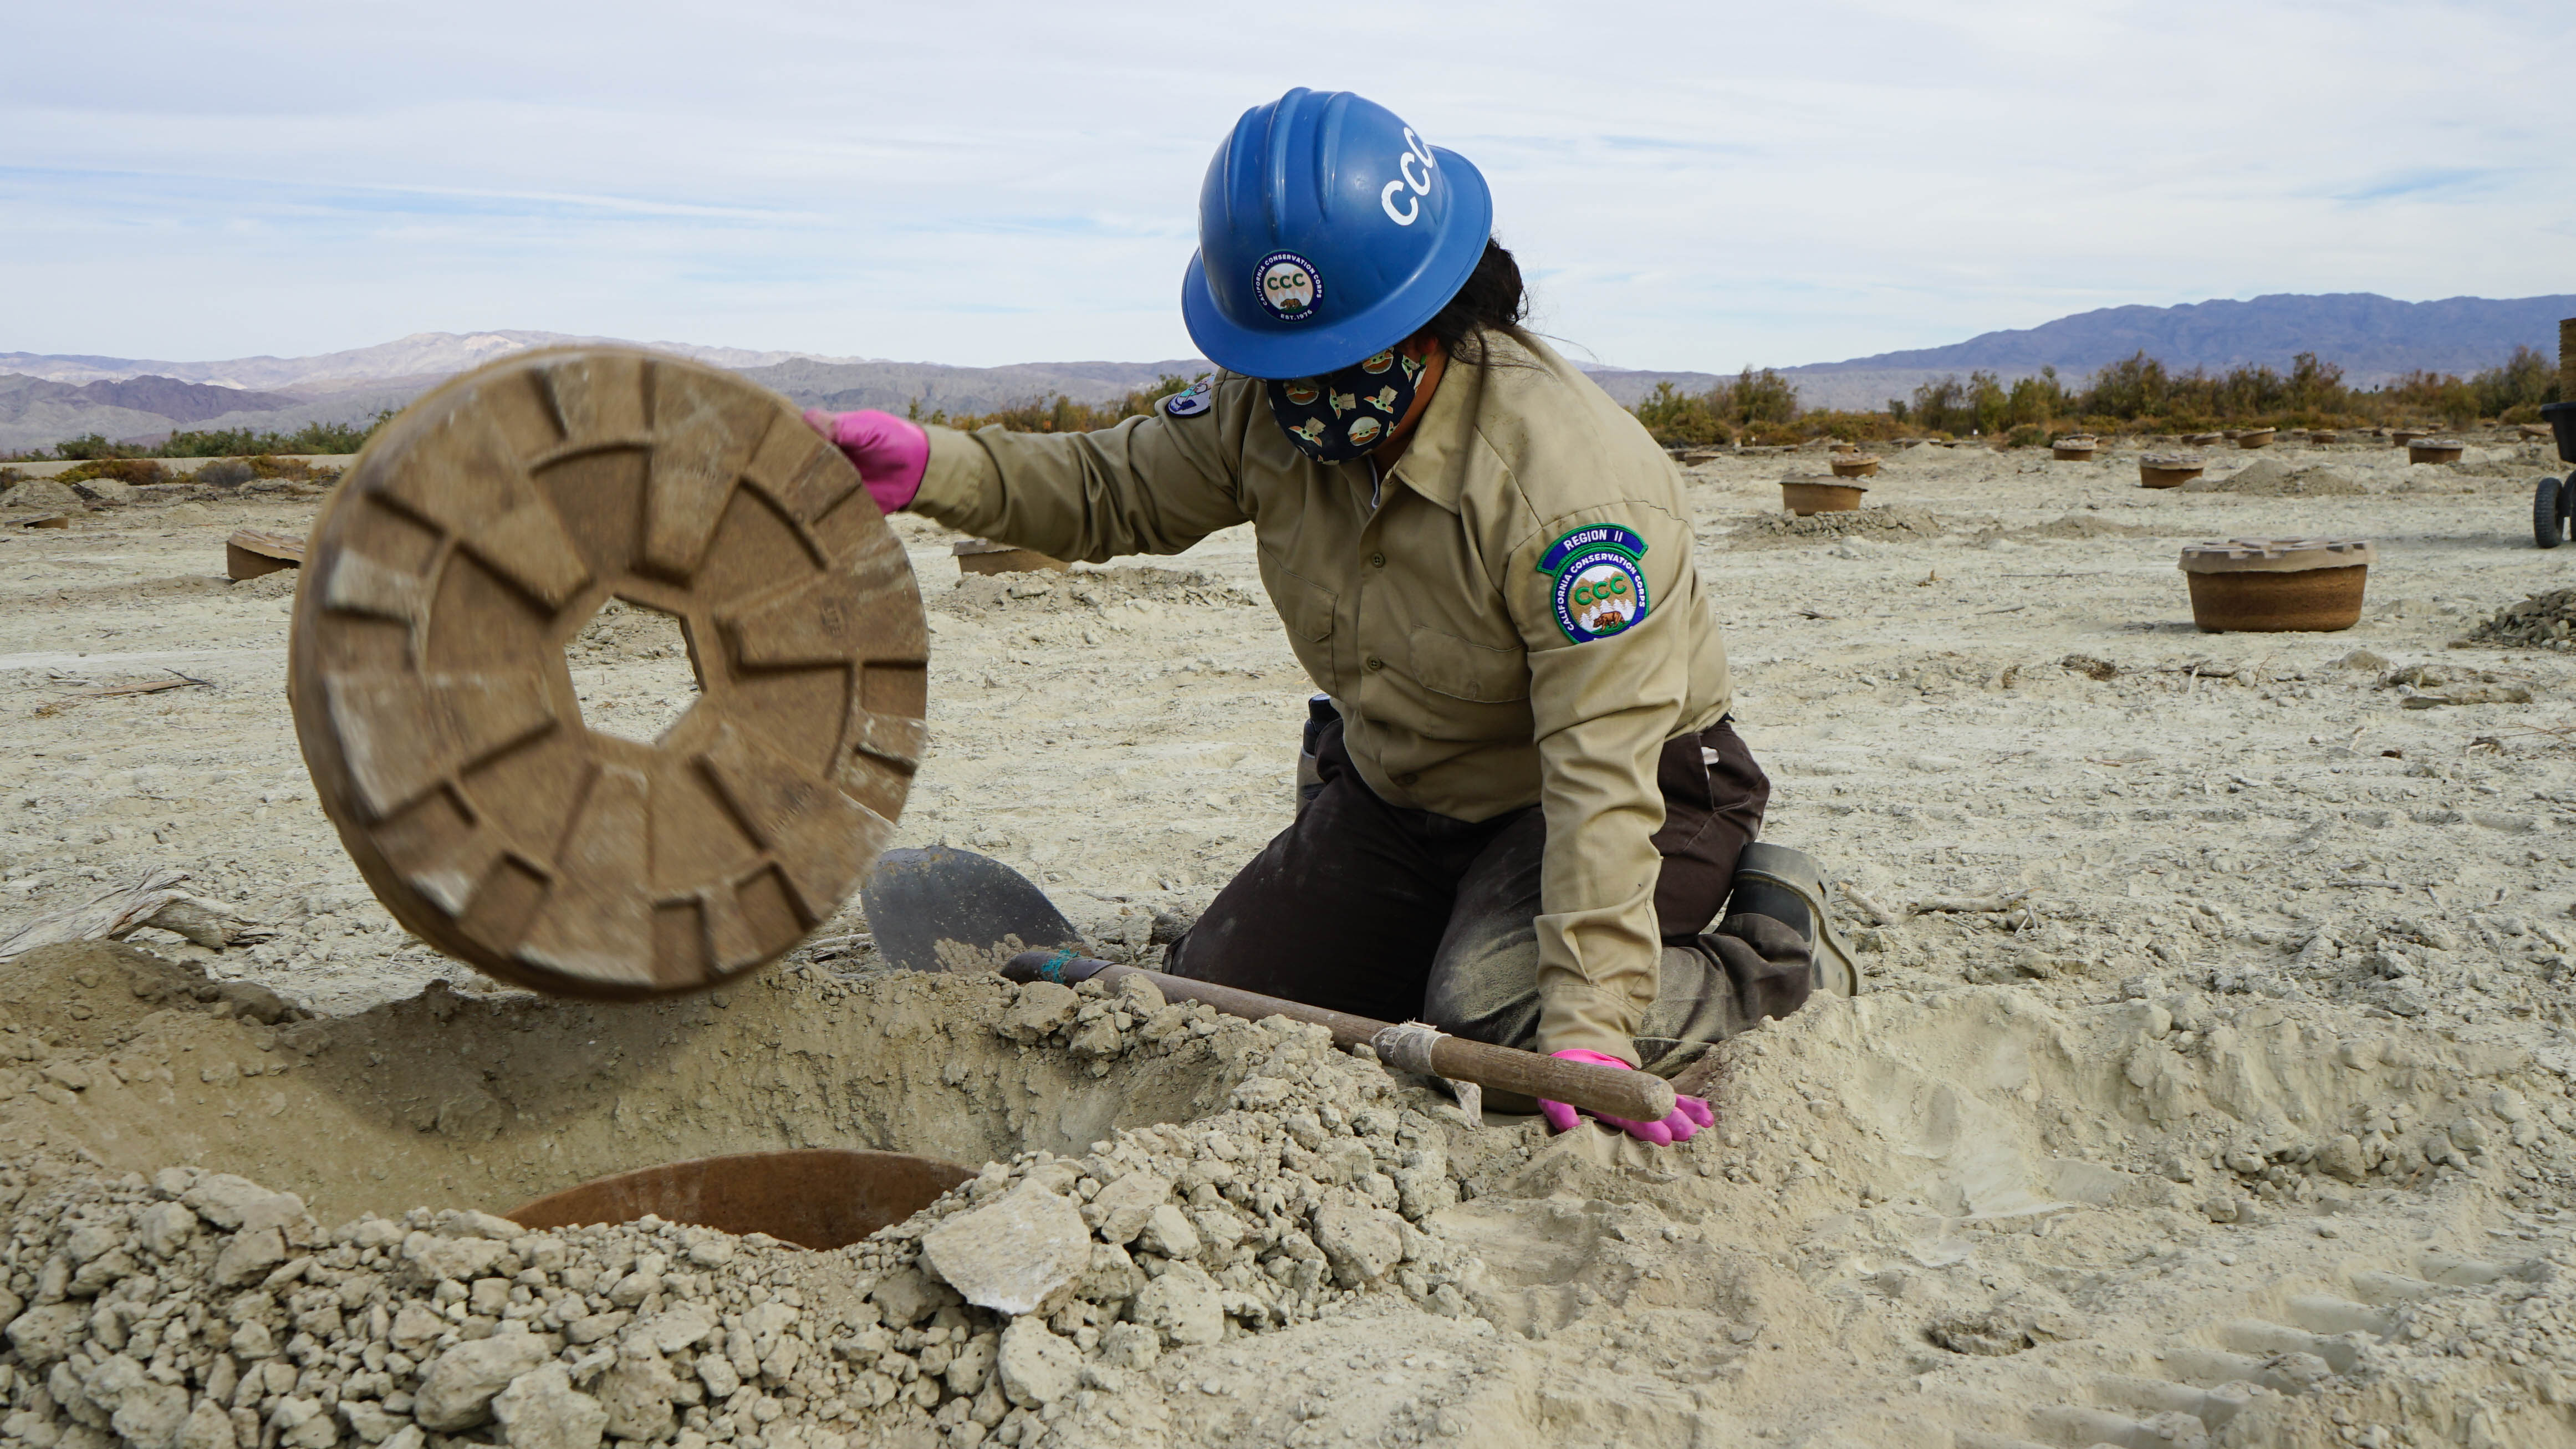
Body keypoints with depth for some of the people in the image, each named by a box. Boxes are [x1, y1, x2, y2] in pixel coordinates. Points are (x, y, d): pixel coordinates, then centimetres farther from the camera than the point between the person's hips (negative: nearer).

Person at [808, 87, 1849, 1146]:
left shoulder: (1571, 479, -33)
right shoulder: (1269, 406, -11)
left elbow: (1603, 771, -35)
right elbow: (1114, 491, 4)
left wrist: (1587, 1024, -40)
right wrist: (932, 468, -14)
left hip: (1636, 790, -7)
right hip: (1396, 790, 7)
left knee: (1495, 1027, -29)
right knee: (1209, 1006, 5)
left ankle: (1766, 950, -1)